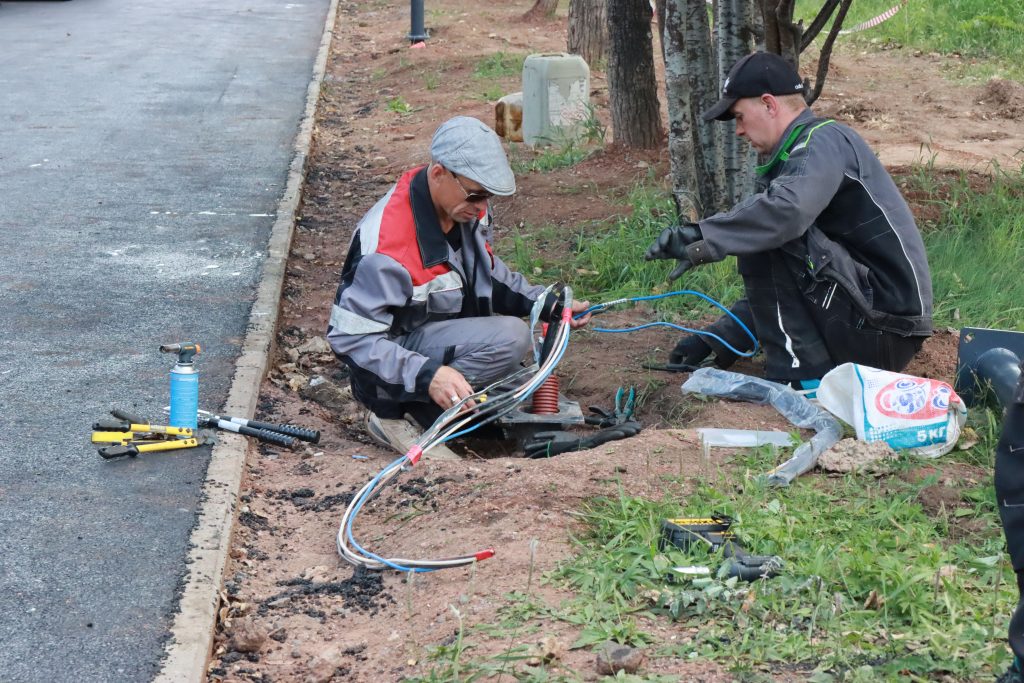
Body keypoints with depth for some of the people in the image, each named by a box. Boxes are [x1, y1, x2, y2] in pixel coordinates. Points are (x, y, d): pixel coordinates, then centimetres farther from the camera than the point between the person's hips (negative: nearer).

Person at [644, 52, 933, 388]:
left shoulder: (824, 140, -11)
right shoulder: (796, 156, 19)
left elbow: (786, 212, -35)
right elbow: (774, 286, 20)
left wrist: (702, 238, -29)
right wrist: (714, 340, 15)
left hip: (885, 331, -10)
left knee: (764, 239, -18)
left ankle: (801, 374, -15)